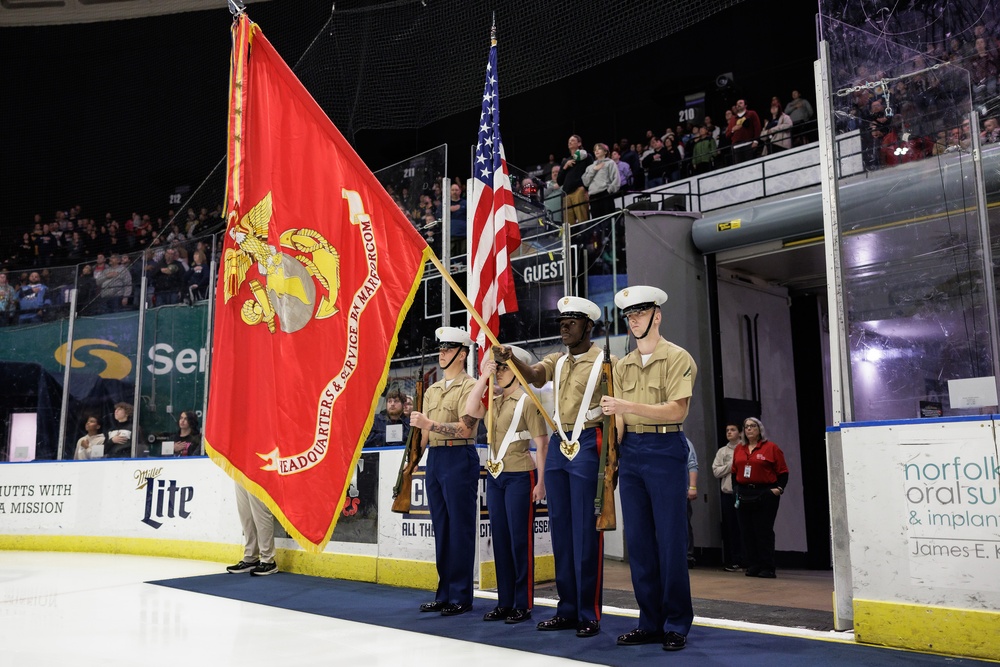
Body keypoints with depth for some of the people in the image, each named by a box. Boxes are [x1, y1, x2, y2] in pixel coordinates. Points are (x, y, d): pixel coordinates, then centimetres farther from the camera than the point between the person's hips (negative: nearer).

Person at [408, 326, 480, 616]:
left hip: (459, 459, -8)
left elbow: (464, 429, -17)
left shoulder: (469, 386, -6)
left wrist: (429, 423, -23)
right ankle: (444, 594, 19)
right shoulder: (432, 390, 17)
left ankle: (461, 596, 6)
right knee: (441, 528, 11)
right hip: (434, 459, 8)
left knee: (460, 528, -2)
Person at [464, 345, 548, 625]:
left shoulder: (527, 401, -7)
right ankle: (504, 602, 19)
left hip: (520, 477, -7)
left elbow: (542, 444, -9)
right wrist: (483, 377, -6)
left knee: (520, 540, -1)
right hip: (494, 477, 7)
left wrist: (541, 482, -13)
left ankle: (523, 604, 8)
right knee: (500, 539, 10)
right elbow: (471, 410, -6)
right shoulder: (494, 402, 12)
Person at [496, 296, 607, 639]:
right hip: (557, 444, 7)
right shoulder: (556, 361, 14)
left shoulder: (603, 362, -4)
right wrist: (510, 358, -25)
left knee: (585, 533, -4)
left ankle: (589, 614, 6)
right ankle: (567, 609, 20)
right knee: (561, 530, 10)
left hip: (587, 445, -6)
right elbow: (534, 375, -6)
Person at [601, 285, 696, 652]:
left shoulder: (677, 358, -4)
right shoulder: (623, 366, 13)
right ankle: (650, 621, 18)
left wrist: (627, 405, -24)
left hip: (665, 450, -6)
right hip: (630, 453, 6)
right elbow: (619, 417, 11)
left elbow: (676, 410, -15)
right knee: (638, 540, 8)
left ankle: (677, 624, 11)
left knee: (670, 540, -1)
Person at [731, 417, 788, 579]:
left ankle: (767, 568, 1)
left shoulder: (771, 447, -2)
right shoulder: (739, 449, 12)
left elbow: (783, 471, -1)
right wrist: (736, 488, 6)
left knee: (764, 532, -5)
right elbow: (734, 471, 18)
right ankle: (753, 566, 11)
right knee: (747, 532, 4)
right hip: (744, 495, 5)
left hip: (765, 494, -5)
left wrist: (779, 488, -12)